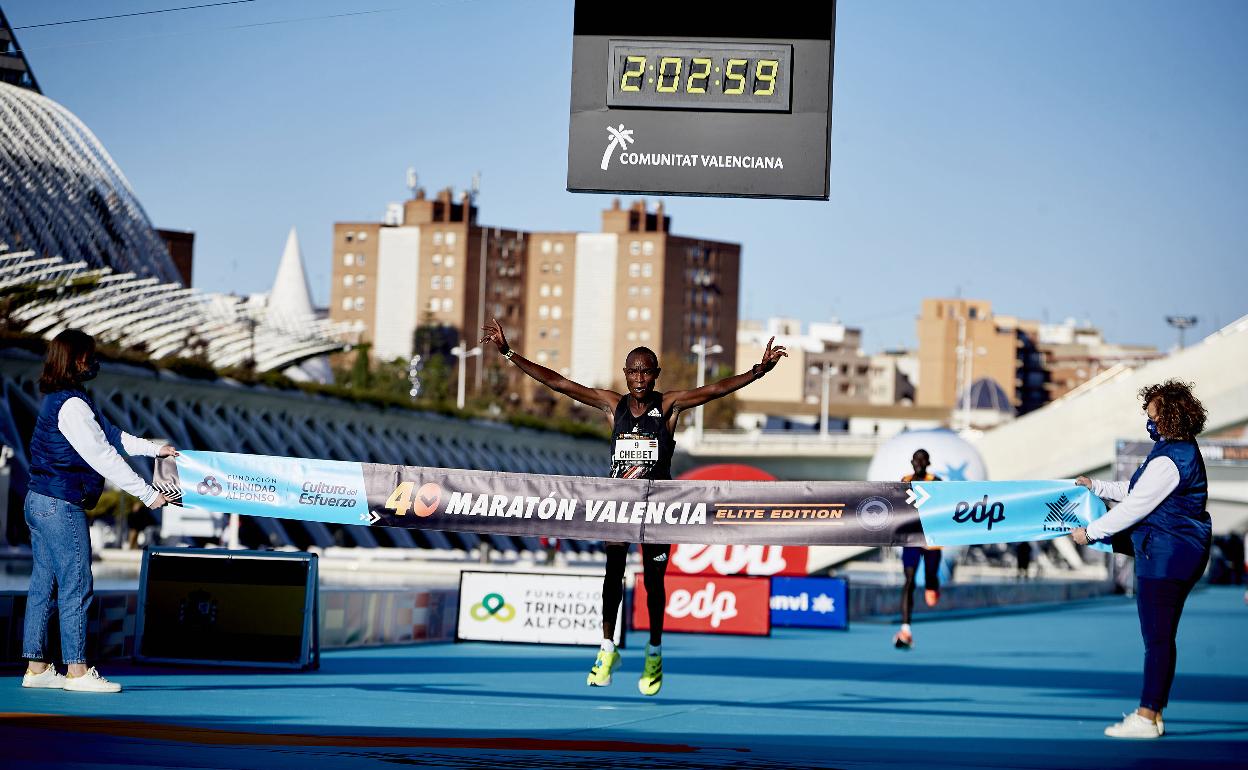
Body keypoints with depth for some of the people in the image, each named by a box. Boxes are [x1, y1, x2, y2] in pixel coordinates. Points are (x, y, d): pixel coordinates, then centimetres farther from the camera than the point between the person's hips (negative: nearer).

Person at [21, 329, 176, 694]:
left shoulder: (59, 400, 15)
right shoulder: (71, 405, -17)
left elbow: (110, 434, 22)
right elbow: (103, 457, -19)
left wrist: (154, 448, 23)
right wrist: (147, 493, -15)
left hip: (40, 501, 10)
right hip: (61, 506, -10)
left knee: (42, 586, 11)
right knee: (76, 586, -6)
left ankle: (36, 667, 14)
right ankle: (77, 671, -3)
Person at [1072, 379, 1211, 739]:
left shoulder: (1168, 462, -20)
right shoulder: (1184, 451, 13)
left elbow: (1135, 506, -17)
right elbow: (1139, 491, 24)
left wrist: (1090, 532, -7)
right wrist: (1098, 487, 28)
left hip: (1165, 557, -11)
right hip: (1184, 553, 11)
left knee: (1157, 636, -6)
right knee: (1162, 636, 14)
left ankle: (1146, 719, -3)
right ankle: (1153, 714, 20)